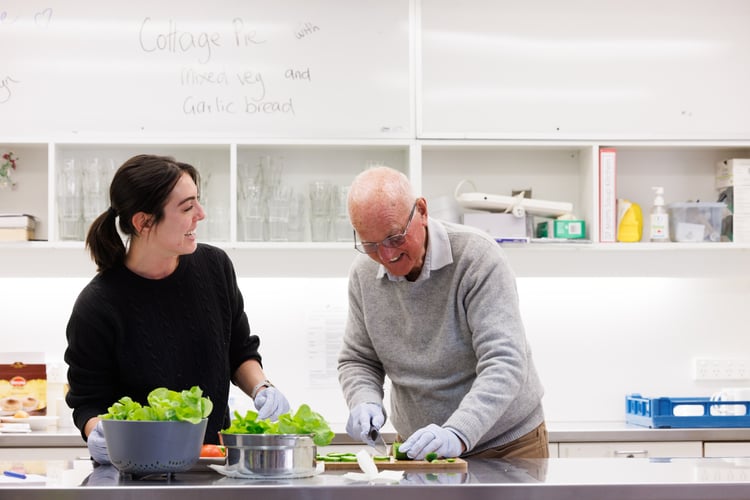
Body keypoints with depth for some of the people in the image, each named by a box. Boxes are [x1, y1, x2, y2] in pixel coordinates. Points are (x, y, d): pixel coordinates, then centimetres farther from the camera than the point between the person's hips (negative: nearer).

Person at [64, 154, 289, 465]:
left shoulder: (215, 266, 4)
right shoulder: (95, 307, -11)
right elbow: (88, 402, -3)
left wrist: (261, 388, -2)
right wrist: (97, 435, -25)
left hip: (215, 458, 1)